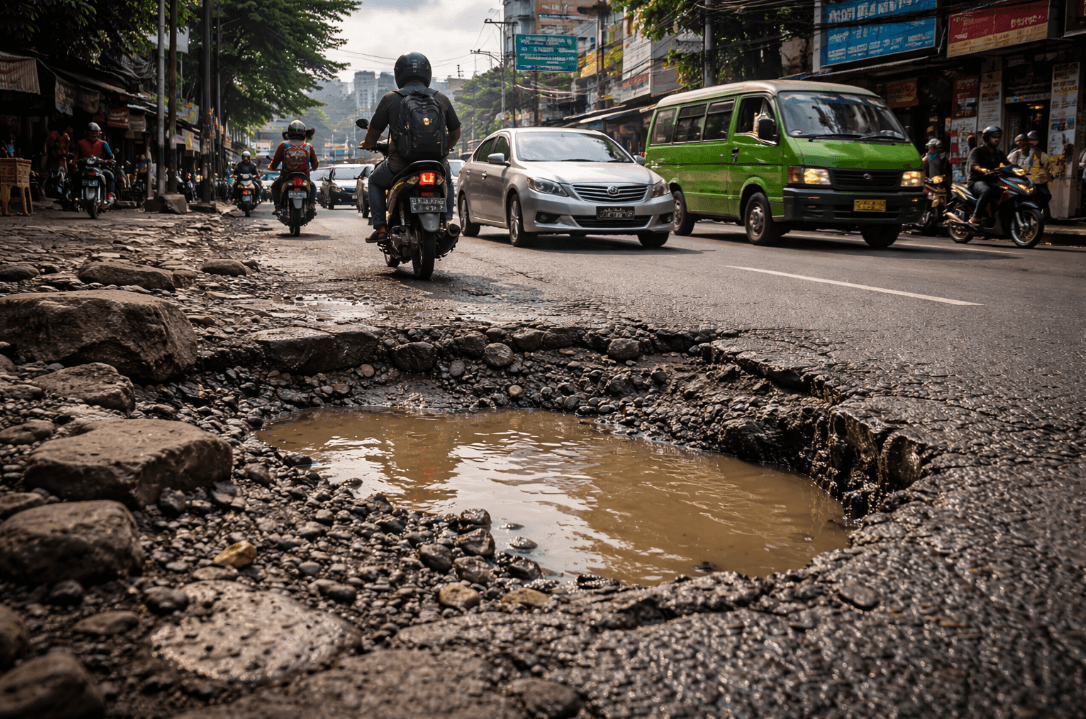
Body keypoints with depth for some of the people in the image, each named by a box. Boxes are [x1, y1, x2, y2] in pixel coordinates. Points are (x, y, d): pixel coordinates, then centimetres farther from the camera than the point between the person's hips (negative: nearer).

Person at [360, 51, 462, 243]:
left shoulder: (390, 99, -1)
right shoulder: (441, 99, 5)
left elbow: (373, 132, 6)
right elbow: (455, 132, 14)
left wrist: (367, 145, 28)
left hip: (400, 166, -2)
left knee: (375, 181, 28)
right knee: (447, 182, 36)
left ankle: (380, 228, 15)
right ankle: (447, 222, 20)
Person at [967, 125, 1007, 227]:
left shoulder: (999, 153, 20)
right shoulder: (977, 151, -2)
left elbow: (1007, 163, 12)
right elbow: (973, 165, -19)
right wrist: (983, 170, -41)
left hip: (992, 181, 6)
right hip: (977, 181, -6)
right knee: (987, 190, -39)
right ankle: (975, 218, -37)